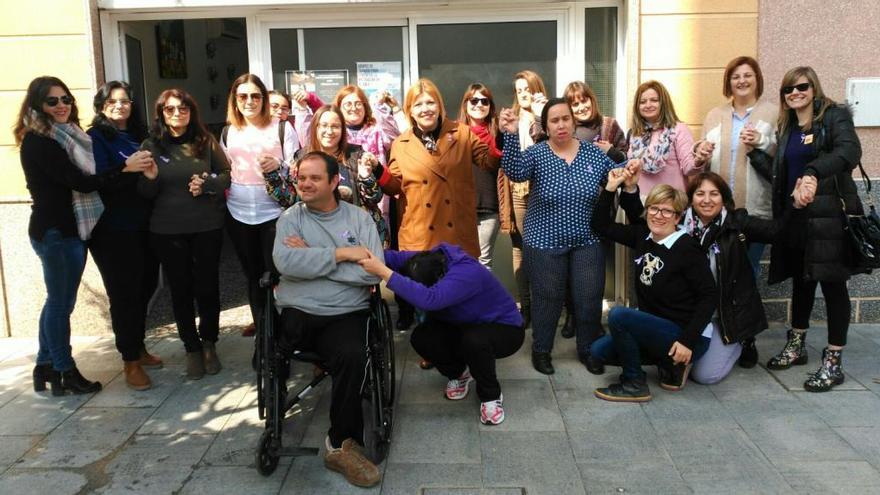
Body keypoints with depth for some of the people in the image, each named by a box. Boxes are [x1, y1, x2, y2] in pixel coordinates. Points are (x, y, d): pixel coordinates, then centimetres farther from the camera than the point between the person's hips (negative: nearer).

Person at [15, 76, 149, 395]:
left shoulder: (65, 136, 14)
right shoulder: (38, 142, -14)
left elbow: (80, 180, 7)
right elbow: (81, 182, -20)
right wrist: (125, 169, -21)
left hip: (69, 229, 9)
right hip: (56, 232, -9)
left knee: (58, 301, 16)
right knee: (61, 302, 2)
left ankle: (45, 366, 28)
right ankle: (65, 372, 14)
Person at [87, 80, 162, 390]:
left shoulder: (139, 135, 13)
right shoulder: (96, 138, -4)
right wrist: (127, 167, -26)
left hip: (144, 226, 6)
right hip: (114, 231, -6)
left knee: (145, 287, 11)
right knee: (124, 293, -2)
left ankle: (138, 349, 28)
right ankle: (130, 363, 7)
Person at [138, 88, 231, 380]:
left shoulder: (206, 142, -1)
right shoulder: (151, 146, 0)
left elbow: (227, 174, 5)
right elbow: (146, 193, 3)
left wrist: (207, 184, -14)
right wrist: (150, 178, -19)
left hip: (207, 227, 0)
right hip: (167, 231, 0)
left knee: (208, 287, 6)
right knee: (181, 290, 8)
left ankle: (209, 344, 26)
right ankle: (192, 349, 22)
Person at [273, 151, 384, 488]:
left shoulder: (359, 218, 9)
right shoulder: (291, 217, 10)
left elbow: (373, 272, -6)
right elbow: (285, 262, -11)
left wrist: (312, 257, -6)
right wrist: (340, 253, -9)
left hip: (346, 314, 0)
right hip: (297, 315, 1)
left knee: (353, 357, -30)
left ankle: (341, 445, -10)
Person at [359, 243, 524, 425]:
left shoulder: (466, 274, -39)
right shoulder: (431, 260, -17)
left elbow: (429, 299, -54)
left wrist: (383, 272, -54)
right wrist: (372, 256, -46)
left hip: (505, 329, -7)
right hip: (466, 325, 7)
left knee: (473, 340, -40)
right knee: (421, 337, -18)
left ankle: (491, 395, -10)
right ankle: (458, 373, 12)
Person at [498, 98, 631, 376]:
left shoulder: (594, 153, 1)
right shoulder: (536, 154, -9)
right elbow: (514, 172, -27)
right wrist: (510, 136, -40)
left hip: (587, 242, 3)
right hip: (545, 243, -3)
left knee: (590, 299, 8)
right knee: (548, 299, 7)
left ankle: (588, 350, 29)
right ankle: (541, 351, 27)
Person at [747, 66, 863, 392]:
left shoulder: (834, 116, -2)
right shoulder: (785, 128, 16)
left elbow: (849, 151, -22)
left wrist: (814, 172, -37)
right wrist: (754, 151, 4)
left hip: (828, 215, -6)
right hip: (794, 217, 6)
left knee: (832, 284, -1)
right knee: (801, 281, 16)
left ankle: (833, 362, 6)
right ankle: (796, 346, 29)